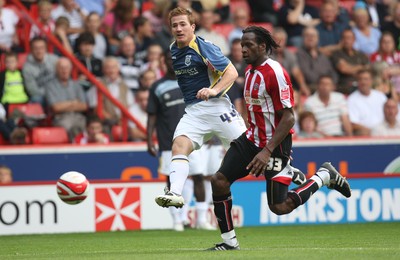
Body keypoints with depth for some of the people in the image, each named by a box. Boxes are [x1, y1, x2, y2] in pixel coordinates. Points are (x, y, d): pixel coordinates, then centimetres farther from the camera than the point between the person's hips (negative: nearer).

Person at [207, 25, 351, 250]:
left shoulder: (275, 73, -19)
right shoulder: (250, 70, 9)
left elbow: (289, 117, -21)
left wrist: (267, 151, -25)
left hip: (275, 143, -8)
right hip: (252, 139, 8)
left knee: (279, 207, -5)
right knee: (219, 180, -7)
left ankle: (324, 176, 15)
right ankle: (229, 241, 3)